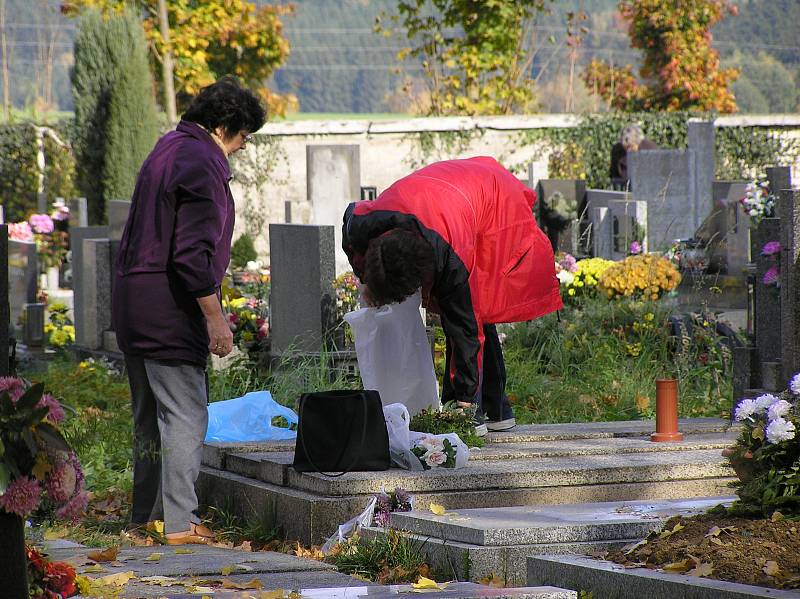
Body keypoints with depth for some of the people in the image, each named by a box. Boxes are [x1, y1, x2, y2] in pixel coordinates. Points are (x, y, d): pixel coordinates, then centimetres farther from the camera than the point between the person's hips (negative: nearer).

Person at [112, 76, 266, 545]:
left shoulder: (168, 150, 16)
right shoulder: (200, 164, -16)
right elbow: (193, 253, -22)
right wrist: (215, 317, -18)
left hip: (133, 304, 10)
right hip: (169, 311, -10)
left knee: (151, 414, 16)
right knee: (186, 415, -6)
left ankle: (146, 514, 22)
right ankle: (179, 523, -7)